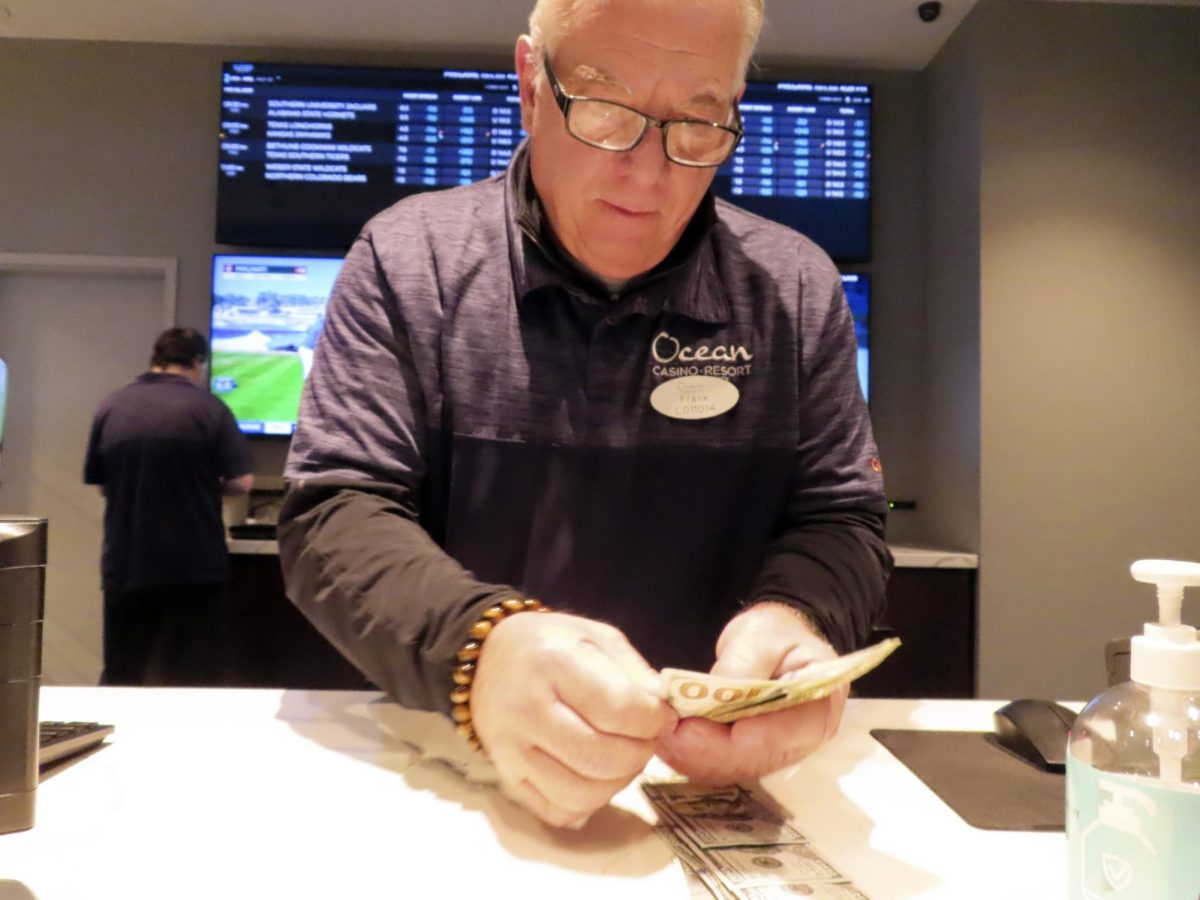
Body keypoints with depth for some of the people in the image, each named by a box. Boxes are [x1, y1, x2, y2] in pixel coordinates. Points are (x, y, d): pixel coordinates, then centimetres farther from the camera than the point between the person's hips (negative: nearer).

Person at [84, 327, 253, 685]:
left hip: (125, 567, 4)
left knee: (121, 680, 15)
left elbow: (101, 484, 10)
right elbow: (241, 482, -10)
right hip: (195, 567, -3)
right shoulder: (209, 408, -8)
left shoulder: (110, 407, 3)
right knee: (195, 682, 7)